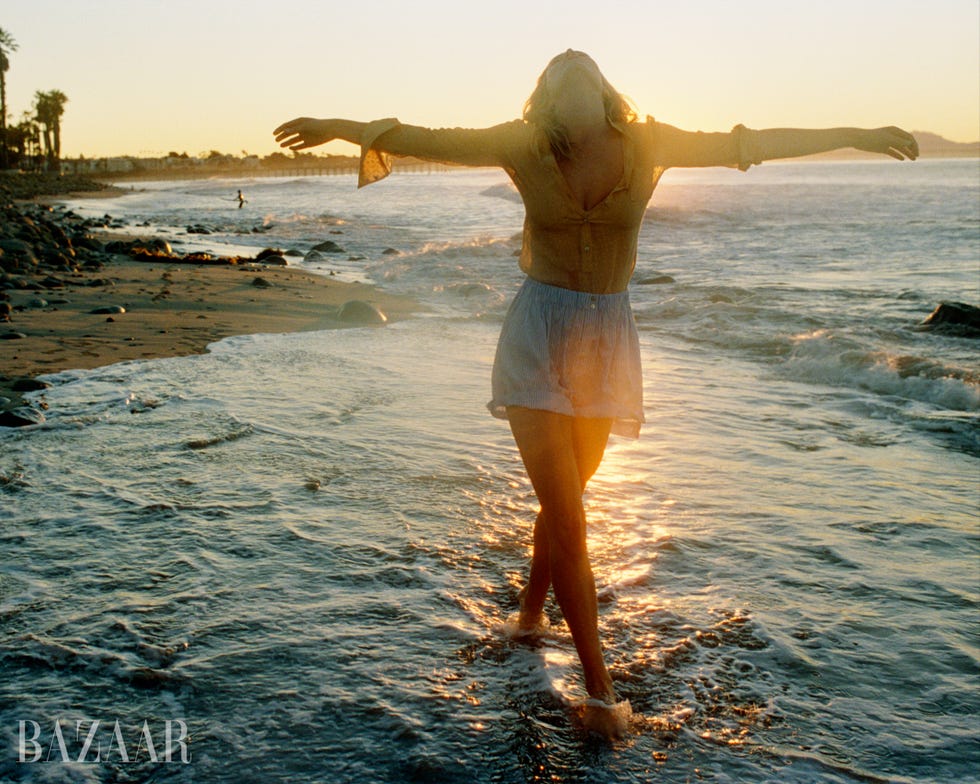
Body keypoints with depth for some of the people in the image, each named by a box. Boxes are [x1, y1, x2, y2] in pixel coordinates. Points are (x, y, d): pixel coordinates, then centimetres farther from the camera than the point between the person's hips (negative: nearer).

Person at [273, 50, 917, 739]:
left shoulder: (648, 145, -2)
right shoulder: (525, 145, -4)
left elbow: (751, 144, 5)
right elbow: (427, 140, 3)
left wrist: (855, 134, 12)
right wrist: (337, 127, 10)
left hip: (606, 343, 2)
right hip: (538, 338, -2)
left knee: (565, 498, 15)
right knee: (567, 517, -6)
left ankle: (531, 611, 41)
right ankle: (601, 689, 3)